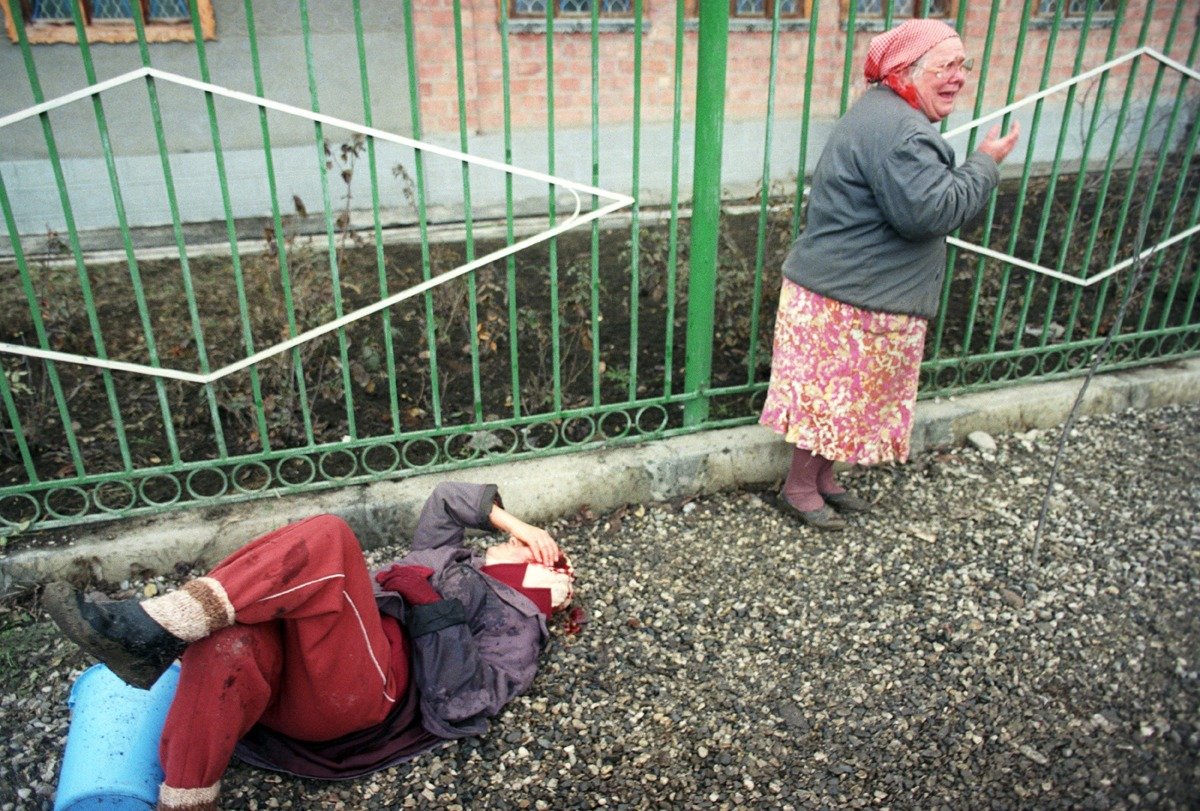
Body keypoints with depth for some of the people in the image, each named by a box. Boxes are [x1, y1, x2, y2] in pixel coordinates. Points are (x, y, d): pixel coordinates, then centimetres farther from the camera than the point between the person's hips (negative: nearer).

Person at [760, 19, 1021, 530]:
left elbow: (917, 201, 26)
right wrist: (986, 163, -16)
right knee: (835, 395, 3)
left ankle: (822, 479, 32)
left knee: (839, 394, 19)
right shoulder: (896, 129, -22)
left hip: (849, 291, 11)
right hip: (848, 300, -11)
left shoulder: (887, 116, 16)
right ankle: (799, 489, 19)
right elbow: (931, 209, -27)